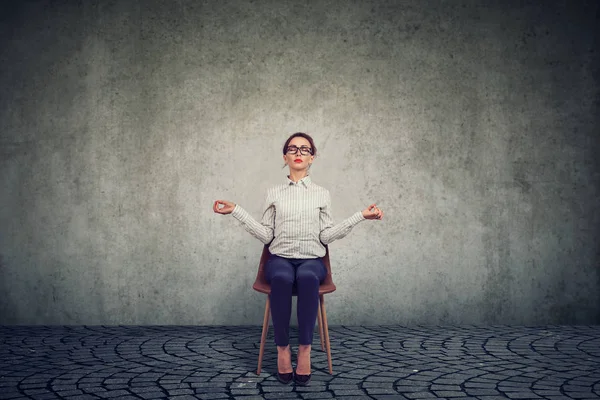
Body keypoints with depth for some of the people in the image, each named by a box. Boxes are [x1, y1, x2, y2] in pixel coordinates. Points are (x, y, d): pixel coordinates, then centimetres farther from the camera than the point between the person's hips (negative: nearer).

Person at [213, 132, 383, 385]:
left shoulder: (322, 194, 12)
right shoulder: (274, 193, 12)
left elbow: (326, 236, 3)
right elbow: (266, 235, 6)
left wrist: (360, 217, -4)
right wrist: (236, 211, 0)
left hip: (311, 260, 0)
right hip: (280, 258, 0)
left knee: (307, 277, -38)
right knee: (281, 278, -37)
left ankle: (305, 349, -33)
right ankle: (282, 349, -27)